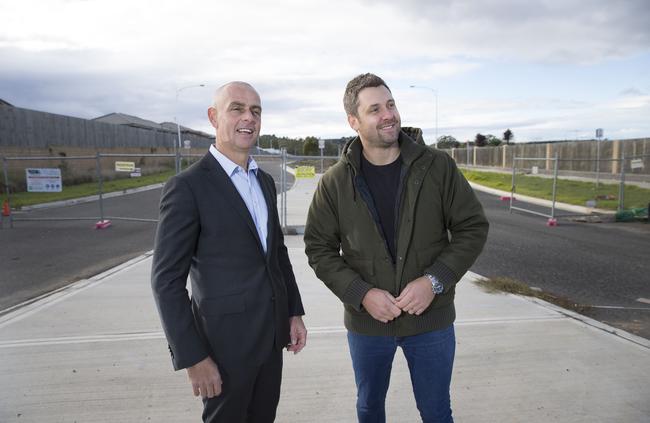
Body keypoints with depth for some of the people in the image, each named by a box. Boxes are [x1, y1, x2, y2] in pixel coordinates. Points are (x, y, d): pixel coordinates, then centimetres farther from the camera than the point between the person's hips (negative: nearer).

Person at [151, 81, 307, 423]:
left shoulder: (265, 181, 7)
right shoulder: (187, 187, -15)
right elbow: (167, 281, -15)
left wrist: (294, 311, 10)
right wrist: (193, 358, -15)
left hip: (271, 336, 6)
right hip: (225, 342, -6)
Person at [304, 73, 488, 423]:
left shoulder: (438, 166, -9)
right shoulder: (335, 182, -8)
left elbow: (473, 227, -5)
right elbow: (319, 247, -3)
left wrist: (435, 281, -17)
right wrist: (361, 294, -16)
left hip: (431, 318, -1)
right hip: (365, 321, 1)